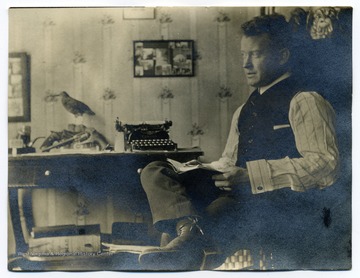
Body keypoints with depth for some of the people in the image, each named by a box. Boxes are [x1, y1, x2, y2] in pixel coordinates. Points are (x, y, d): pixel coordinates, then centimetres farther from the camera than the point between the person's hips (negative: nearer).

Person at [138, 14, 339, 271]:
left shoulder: (305, 102, -2)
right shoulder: (245, 111, 24)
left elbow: (325, 165, -14)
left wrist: (251, 175, -21)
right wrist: (205, 170, 3)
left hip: (290, 207, -8)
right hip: (239, 197, 8)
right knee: (154, 172, -8)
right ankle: (189, 228, -32)